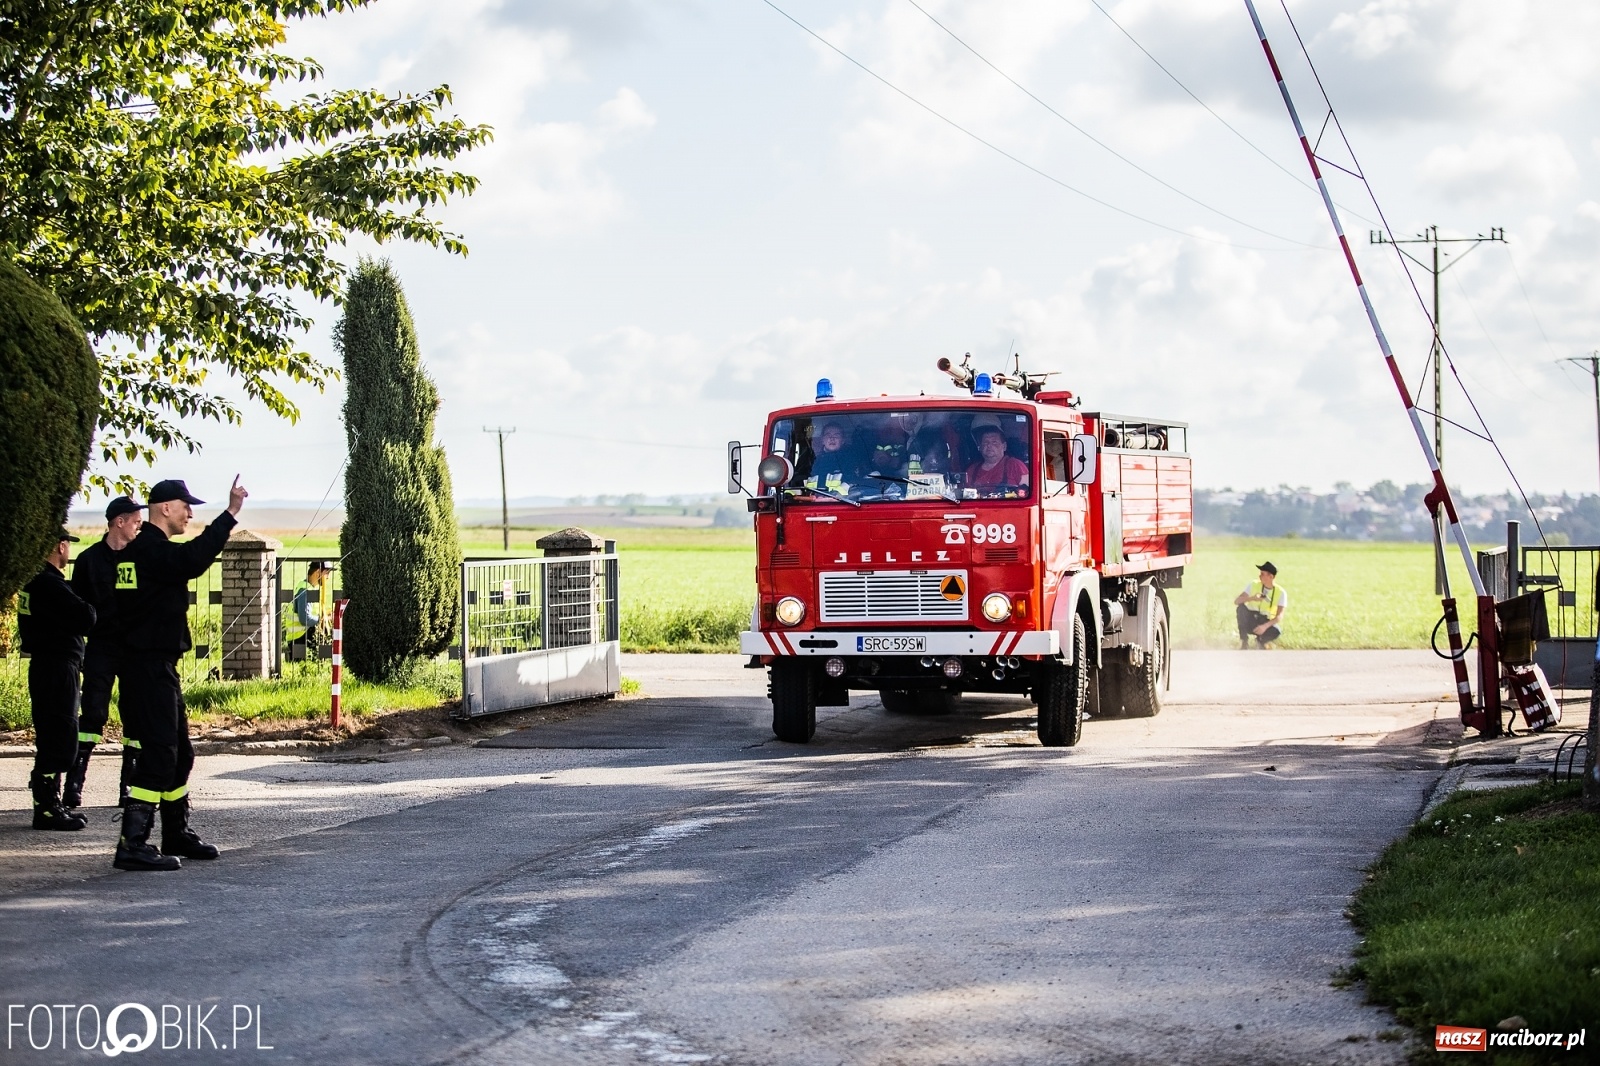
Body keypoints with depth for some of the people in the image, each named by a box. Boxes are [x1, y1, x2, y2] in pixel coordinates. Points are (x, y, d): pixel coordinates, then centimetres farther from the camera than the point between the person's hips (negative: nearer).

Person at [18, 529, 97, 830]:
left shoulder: (34, 581, 14)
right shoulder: (50, 584, -18)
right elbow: (85, 619, -22)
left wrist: (80, 611, 1)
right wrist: (89, 609, -3)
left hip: (44, 667, 10)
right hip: (57, 667, -10)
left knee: (53, 739, 15)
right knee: (59, 740, -7)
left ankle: (49, 804, 21)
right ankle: (46, 809, -5)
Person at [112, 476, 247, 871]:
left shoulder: (139, 549, 17)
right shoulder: (152, 549, -16)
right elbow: (193, 559, -34)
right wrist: (230, 514, -34)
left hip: (156, 666, 11)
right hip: (151, 667, -11)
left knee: (179, 753, 19)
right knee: (159, 754, -13)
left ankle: (177, 834, 30)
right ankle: (133, 845, -15)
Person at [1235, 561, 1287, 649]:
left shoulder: (1281, 592, -12)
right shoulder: (1254, 585, -7)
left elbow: (1279, 616, -21)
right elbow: (1236, 601, -15)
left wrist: (1265, 626, -39)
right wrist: (1252, 598, -35)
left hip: (1267, 623, -2)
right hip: (1251, 622, 2)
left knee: (1276, 632, -37)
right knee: (1241, 607, -29)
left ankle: (1261, 640, 0)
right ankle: (1243, 641, -18)